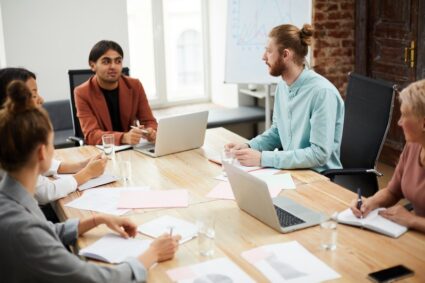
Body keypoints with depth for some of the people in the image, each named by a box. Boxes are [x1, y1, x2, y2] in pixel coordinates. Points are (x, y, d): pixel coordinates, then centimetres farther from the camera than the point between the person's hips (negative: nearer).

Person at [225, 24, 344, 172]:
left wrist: (262, 158, -24)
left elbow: (319, 154, -24)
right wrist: (248, 146, -1)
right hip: (292, 172, 7)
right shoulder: (282, 85, 4)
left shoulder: (322, 92, -20)